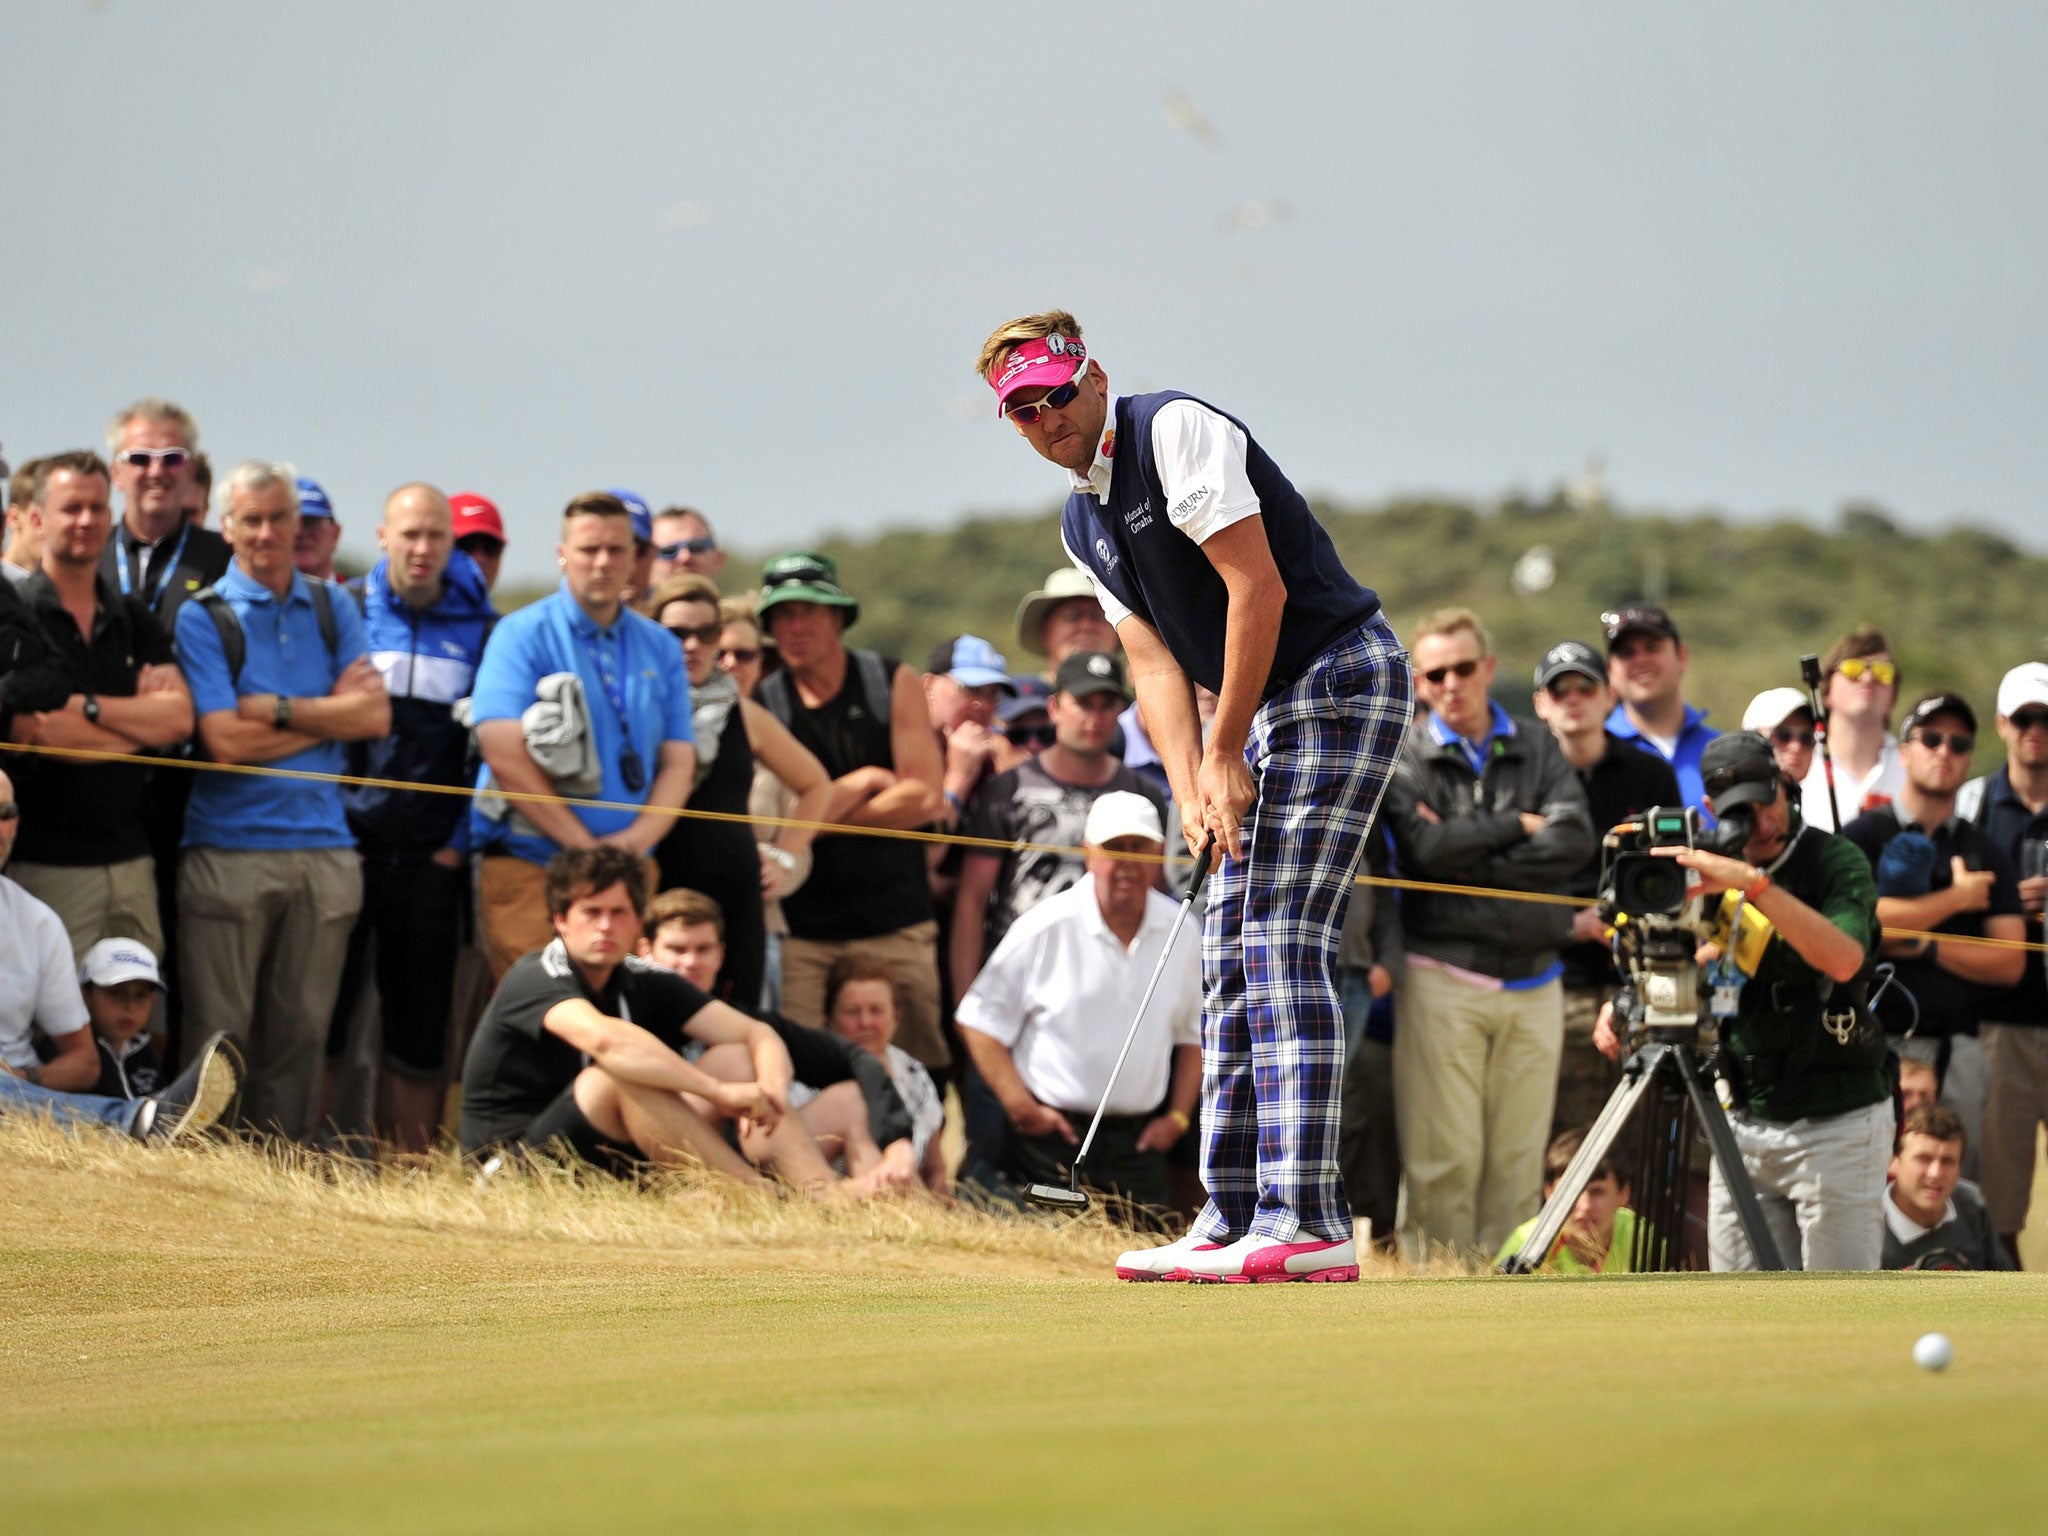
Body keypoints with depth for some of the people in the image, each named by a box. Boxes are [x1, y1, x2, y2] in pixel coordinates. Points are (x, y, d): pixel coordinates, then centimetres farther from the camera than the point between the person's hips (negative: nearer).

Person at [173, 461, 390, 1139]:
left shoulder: (333, 608, 13)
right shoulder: (202, 618, 0)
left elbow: (377, 717, 2)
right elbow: (225, 741, -10)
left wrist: (278, 709, -8)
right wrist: (330, 713, -4)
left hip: (323, 849, 4)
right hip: (230, 848, -4)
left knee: (301, 1034, 5)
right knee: (221, 1038, -4)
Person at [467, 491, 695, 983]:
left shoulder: (660, 647, 14)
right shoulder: (524, 635, -1)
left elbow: (678, 761, 10)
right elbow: (505, 754, -11)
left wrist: (638, 838, -10)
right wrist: (584, 846, -13)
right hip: (529, 864, -4)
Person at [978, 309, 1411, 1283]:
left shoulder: (1174, 429, -11)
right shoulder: (1082, 524, 16)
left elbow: (1259, 588, -17)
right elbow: (1153, 658, 9)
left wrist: (1224, 753, -14)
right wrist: (1190, 788, -8)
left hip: (1340, 679, -10)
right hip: (1266, 712, 10)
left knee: (1281, 943, -17)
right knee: (1230, 949, 7)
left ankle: (1307, 1224, -23)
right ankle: (1235, 1217, 9)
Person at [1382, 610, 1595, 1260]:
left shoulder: (1536, 747, 13)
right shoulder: (1404, 756, 4)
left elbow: (1574, 841, -3)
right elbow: (1424, 848, -14)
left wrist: (1465, 854, -9)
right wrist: (1516, 826, -5)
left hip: (1533, 982, 3)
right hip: (1443, 980, -3)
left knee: (1520, 1159, 2)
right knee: (1445, 1158, -8)